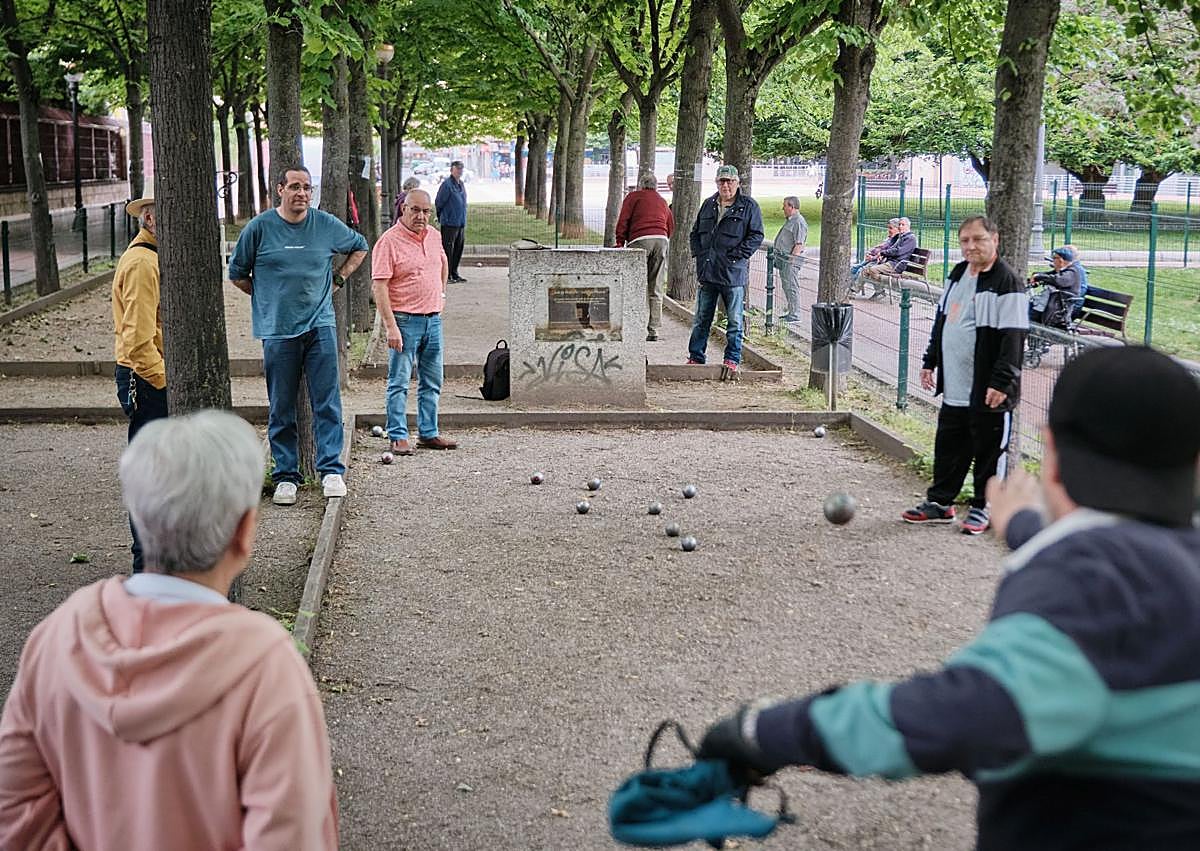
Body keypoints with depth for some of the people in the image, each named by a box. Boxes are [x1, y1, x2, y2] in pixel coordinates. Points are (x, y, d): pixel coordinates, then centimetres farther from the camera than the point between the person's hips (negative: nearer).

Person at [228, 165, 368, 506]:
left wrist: (338, 278, 13)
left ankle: (331, 470, 3)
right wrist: (267, 299, 7)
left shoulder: (326, 225, 4)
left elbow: (360, 247, 23)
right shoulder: (259, 228, 0)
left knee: (327, 402, -3)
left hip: (320, 327, 1)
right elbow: (237, 274, 11)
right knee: (281, 409, 5)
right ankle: (285, 475, 13)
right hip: (277, 331, -1)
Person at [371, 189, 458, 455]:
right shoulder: (389, 241, -12)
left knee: (432, 383, 12)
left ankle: (428, 433, 21)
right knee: (399, 383, -2)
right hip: (405, 320, -7)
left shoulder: (435, 236, 8)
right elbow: (379, 287, -17)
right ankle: (398, 437, 3)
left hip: (433, 319, 7)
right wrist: (391, 326, -22)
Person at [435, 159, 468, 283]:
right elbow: (439, 203, -9)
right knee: (448, 249, -6)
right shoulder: (447, 184, -11)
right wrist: (441, 218, 1)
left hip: (461, 223, 8)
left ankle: (454, 274, 21)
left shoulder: (461, 184, 15)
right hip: (449, 223, -8)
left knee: (458, 248, 12)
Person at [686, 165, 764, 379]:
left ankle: (732, 360, 10)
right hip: (706, 271, 4)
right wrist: (699, 254, 5)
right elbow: (695, 233, 19)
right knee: (701, 318, 10)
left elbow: (756, 235, -4)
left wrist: (737, 256, -12)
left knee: (734, 320, 2)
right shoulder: (708, 205, 13)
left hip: (733, 273, -4)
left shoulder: (748, 206, -1)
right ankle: (695, 357, 18)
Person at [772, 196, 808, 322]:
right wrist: (778, 258, 22)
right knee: (786, 287, 14)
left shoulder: (799, 222, -14)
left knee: (791, 287, -10)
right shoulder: (789, 220, 19)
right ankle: (791, 312, 21)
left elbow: (799, 244, -20)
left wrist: (792, 259, -22)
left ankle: (795, 315, -8)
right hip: (783, 259, 11)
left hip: (791, 260, -11)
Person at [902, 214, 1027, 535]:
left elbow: (1012, 338, -19)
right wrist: (930, 362, 19)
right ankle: (939, 503, 29)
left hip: (987, 391, -8)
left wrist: (1001, 382, -22)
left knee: (988, 451, 5)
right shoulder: (957, 275, 11)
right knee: (948, 447, 17)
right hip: (954, 387, 8)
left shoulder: (1007, 283, -15)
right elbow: (941, 322, 21)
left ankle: (983, 508, 18)